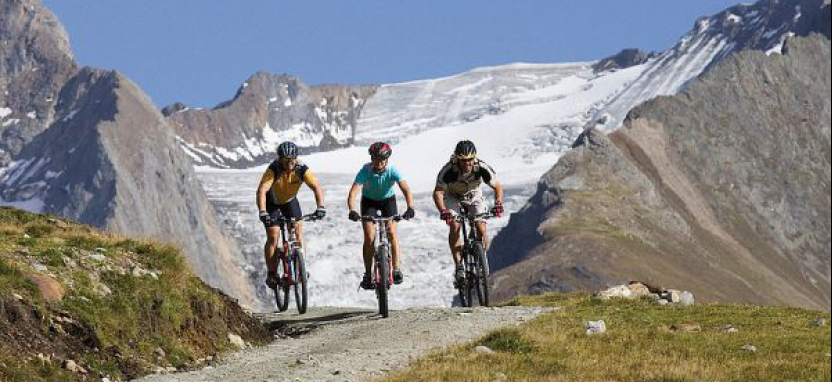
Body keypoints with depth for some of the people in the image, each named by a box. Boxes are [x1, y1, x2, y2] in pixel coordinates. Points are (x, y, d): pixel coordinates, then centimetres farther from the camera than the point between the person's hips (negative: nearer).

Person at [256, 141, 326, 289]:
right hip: (272, 202, -3)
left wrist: (320, 207, -49)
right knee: (273, 236, -10)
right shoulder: (273, 169, -33)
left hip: (290, 200, 3)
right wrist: (263, 212, -58)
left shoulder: (302, 169, -27)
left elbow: (316, 188, -32)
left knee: (298, 230, -11)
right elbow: (261, 191, -44)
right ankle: (271, 274, -1)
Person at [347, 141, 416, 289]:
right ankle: (368, 275, -4)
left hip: (388, 199, 0)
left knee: (392, 232, -15)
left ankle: (396, 270, -5)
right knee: (369, 237, -11)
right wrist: (352, 211, -57)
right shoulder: (365, 171, -31)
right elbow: (353, 193, -39)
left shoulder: (392, 171, -29)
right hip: (369, 200, 0)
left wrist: (410, 208, -57)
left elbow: (406, 190, -39)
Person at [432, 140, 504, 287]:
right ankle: (459, 267, -22)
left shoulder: (481, 168, -29)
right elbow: (438, 192, -33)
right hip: (453, 199, -1)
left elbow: (497, 187, -18)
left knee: (481, 228, -18)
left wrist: (498, 204, -36)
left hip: (474, 198, 1)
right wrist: (443, 211, -51)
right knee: (455, 226, -25)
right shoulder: (448, 170, -33)